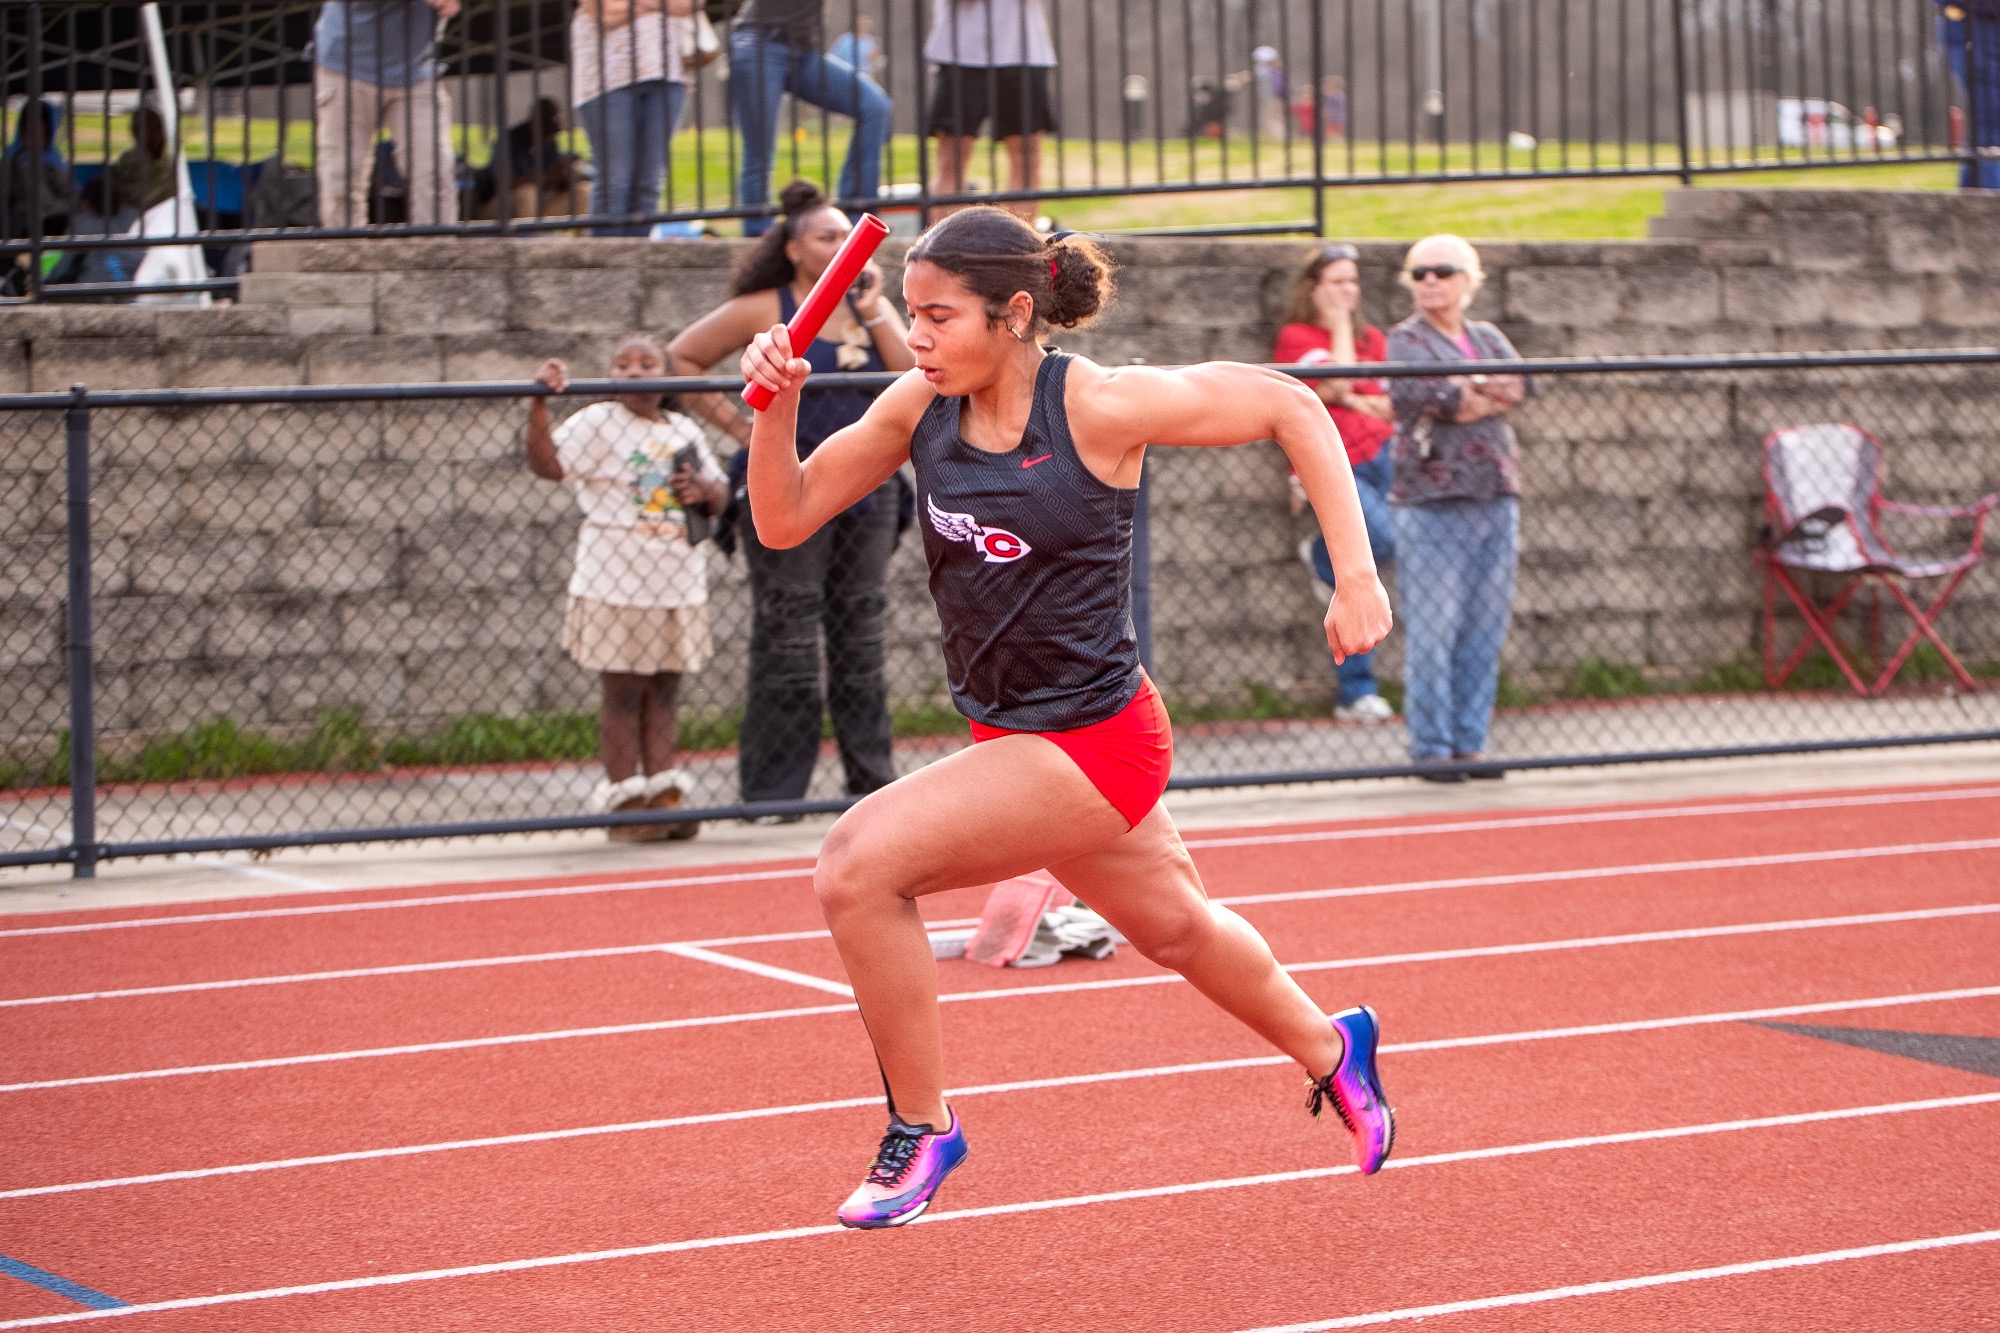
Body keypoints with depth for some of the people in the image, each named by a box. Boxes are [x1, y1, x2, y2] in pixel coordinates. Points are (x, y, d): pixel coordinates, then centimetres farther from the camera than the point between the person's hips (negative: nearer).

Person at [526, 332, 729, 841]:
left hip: (679, 582, 5)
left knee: (664, 690, 8)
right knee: (624, 691, 0)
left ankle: (662, 798, 13)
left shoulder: (684, 431, 12)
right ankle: (626, 804, 4)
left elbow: (719, 494, 21)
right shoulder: (598, 423, -4)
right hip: (616, 583, -5)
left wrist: (703, 491, -2)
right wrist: (539, 403, -26)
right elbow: (547, 464, -18)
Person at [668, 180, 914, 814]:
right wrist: (735, 423, -5)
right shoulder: (763, 310, -3)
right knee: (788, 643, -5)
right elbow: (680, 359, 0)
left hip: (869, 492, 5)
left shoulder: (871, 306, 11)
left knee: (862, 641, 9)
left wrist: (872, 313, -6)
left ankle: (873, 780, 14)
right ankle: (772, 790, -1)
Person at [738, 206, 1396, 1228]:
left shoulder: (1100, 406, -20)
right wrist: (775, 408, -17)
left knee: (859, 865, -20)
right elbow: (784, 522, 1)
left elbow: (1289, 406, -11)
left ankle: (920, 1127, -2)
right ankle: (1329, 1049, 57)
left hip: (1090, 741, -7)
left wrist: (1355, 576, -15)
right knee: (1175, 928, 28)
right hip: (1007, 734, 8)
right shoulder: (919, 407, -4)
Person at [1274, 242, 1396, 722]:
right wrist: (1340, 325, -4)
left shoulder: (1372, 338, 16)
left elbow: (1394, 404, 10)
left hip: (1379, 459, 5)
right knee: (1382, 542, -26)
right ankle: (1322, 557, 8)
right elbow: (1338, 381, -15)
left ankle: (1356, 692, 11)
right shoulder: (1297, 337, -1)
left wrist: (1350, 399, -6)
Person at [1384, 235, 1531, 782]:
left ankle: (1470, 744, 12)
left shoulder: (1488, 338, 17)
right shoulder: (1405, 340, 2)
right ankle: (1431, 748, -1)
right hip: (1431, 501, -5)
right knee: (1432, 632, -7)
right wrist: (1490, 392, -5)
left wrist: (1465, 392, -11)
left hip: (1496, 498, 5)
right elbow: (1428, 391, -16)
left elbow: (1520, 384, -2)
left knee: (1484, 634, 6)